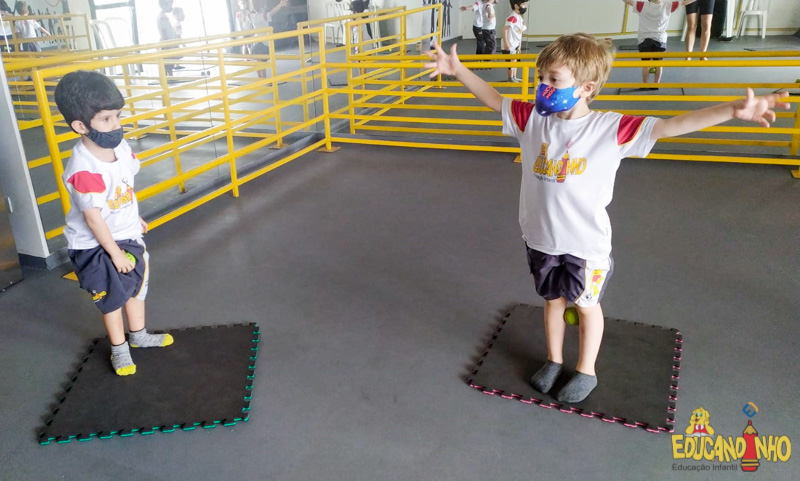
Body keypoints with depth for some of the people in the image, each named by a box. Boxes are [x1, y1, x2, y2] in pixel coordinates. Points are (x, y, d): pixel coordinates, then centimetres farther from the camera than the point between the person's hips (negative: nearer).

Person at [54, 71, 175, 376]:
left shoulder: (121, 147, -10)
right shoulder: (83, 170, -32)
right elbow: (92, 217, -25)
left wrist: (135, 219, 19)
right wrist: (115, 253, -17)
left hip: (127, 236, 7)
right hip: (96, 246, -7)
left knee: (137, 284, 20)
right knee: (113, 296, 9)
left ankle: (138, 335, 43)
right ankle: (119, 348, 31)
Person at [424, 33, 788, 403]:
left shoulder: (611, 128, -17)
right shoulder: (533, 119, -6)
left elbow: (670, 126, -24)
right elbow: (494, 100, 4)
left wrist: (734, 110, -36)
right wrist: (458, 70, 0)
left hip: (586, 243, -3)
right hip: (541, 238, 4)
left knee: (587, 305, 16)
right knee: (552, 300, 21)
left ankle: (586, 371, 37)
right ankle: (554, 361, 43)